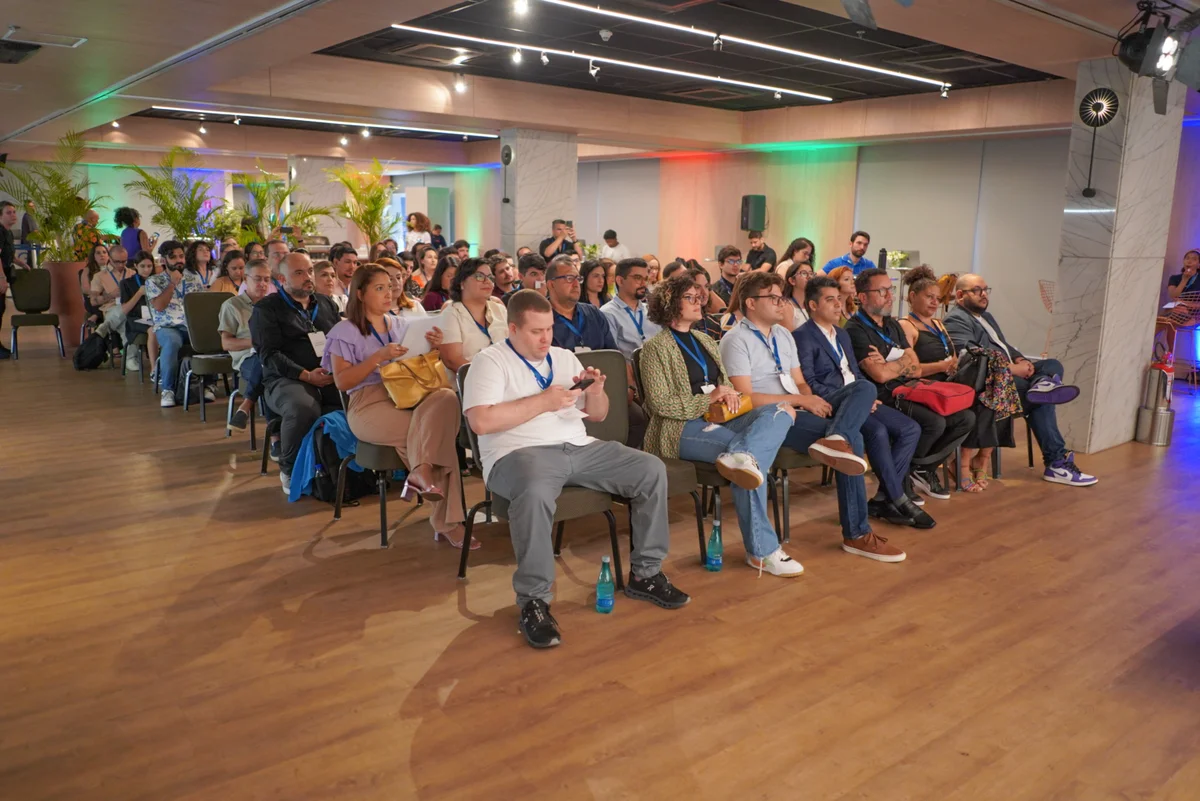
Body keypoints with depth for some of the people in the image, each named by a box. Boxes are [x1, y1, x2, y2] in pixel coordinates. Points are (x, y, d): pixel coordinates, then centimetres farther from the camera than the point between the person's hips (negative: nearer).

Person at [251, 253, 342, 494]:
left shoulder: (326, 304, 23)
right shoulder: (266, 309, 7)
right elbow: (270, 354, -5)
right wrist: (306, 375, -19)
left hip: (331, 378, 4)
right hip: (286, 379, -4)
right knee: (303, 408, -39)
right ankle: (290, 471, -13)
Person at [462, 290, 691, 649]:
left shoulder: (565, 357, 19)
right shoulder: (489, 361, 1)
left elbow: (598, 415, 20)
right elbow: (481, 421, -16)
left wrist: (596, 393, -4)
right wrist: (544, 401, -14)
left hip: (579, 448, 6)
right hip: (519, 453, -6)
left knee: (652, 469, -9)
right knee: (535, 491, -41)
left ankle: (645, 574, 4)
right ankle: (534, 601, -25)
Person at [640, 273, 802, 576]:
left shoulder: (705, 341, 22)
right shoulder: (656, 346, -2)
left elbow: (726, 386, 22)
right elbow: (659, 403, -11)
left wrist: (729, 394, -4)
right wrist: (708, 400, -16)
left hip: (717, 421, 7)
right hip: (681, 428, -7)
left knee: (782, 410, -20)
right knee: (751, 457, -32)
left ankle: (741, 456, -49)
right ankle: (762, 551, -27)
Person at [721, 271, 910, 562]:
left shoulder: (783, 335, 20)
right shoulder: (736, 340, -7)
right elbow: (745, 398, -16)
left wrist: (811, 400, -6)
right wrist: (799, 400, -16)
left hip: (800, 410, 8)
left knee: (864, 390, -14)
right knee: (853, 437, -24)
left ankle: (836, 439, -45)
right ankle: (856, 534, -19)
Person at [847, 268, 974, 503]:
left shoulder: (893, 325, 17)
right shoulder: (856, 330, -10)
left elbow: (917, 369, 9)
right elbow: (880, 375, -20)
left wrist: (888, 364, -10)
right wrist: (903, 362, -1)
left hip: (907, 393, 9)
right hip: (883, 399, -9)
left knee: (965, 417, 0)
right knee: (935, 422, -27)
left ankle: (923, 467, 13)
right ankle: (900, 477, -3)